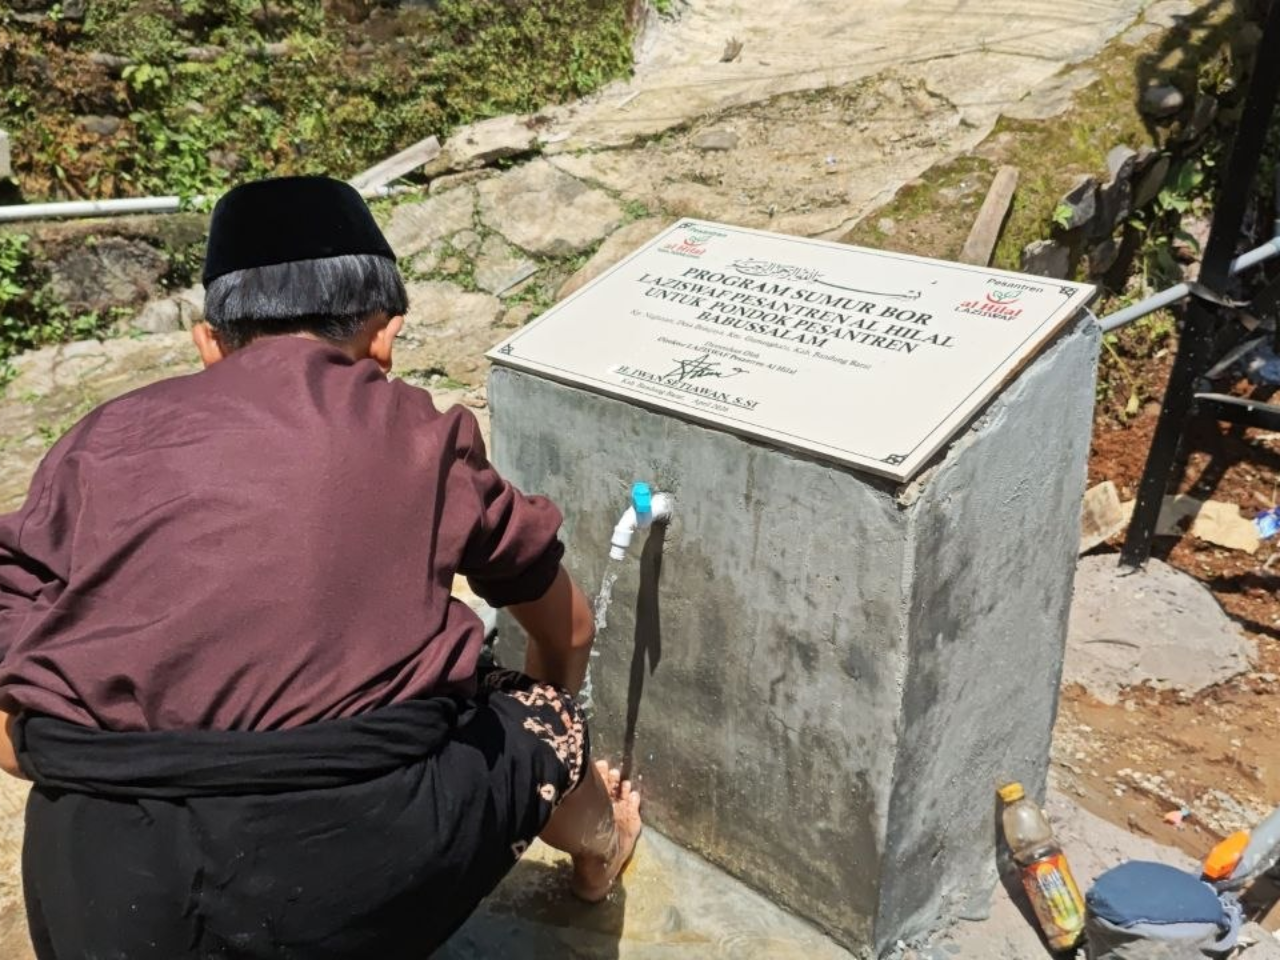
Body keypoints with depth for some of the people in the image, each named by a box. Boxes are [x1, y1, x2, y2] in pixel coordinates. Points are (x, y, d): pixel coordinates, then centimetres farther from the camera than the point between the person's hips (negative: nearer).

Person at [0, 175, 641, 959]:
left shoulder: (101, 442, 11)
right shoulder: (419, 436, 10)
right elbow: (567, 630, 26)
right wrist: (551, 733, 48)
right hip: (352, 886, -1)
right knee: (534, 717, 27)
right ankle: (597, 843, 55)